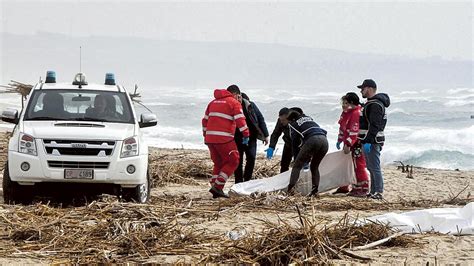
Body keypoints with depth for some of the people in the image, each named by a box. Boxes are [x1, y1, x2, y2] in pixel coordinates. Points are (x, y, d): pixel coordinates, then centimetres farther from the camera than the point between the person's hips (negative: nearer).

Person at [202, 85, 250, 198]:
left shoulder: (213, 102, 21)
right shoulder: (234, 103, 0)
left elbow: (205, 120, 24)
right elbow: (240, 120, -9)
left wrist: (205, 134, 29)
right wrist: (246, 134, -4)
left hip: (210, 138, 7)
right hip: (224, 139, -7)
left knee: (219, 163, 19)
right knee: (232, 161, 3)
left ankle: (215, 188, 11)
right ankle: (217, 186, -6)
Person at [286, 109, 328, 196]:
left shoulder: (293, 124, 20)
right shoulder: (309, 118, 36)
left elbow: (295, 142, 17)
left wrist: (297, 158, 26)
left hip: (313, 140, -5)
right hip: (324, 140, 5)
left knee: (297, 165, 2)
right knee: (314, 167, 21)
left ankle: (291, 187, -14)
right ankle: (315, 191, 9)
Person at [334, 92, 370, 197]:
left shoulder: (357, 113, -20)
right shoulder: (346, 113, 13)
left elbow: (354, 131, -25)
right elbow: (342, 127, 23)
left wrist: (348, 144, -25)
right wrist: (340, 140, 22)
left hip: (357, 145, -11)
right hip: (348, 144, 11)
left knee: (359, 167, -7)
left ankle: (363, 190, -2)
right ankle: (344, 187, 28)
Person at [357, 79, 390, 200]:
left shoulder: (376, 105, -16)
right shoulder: (370, 103, 19)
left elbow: (374, 125, -23)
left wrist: (368, 141, -27)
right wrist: (365, 140, 24)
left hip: (372, 141, -11)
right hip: (368, 141, 11)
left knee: (375, 167, -10)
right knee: (371, 167, 14)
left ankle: (379, 192, -10)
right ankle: (373, 191, 19)